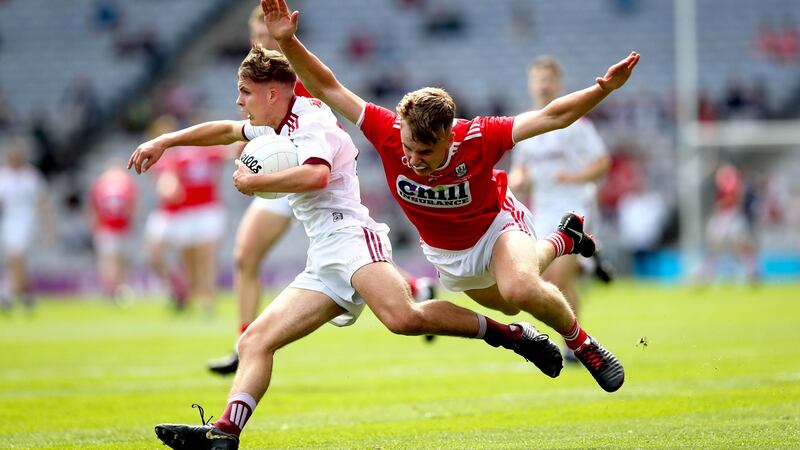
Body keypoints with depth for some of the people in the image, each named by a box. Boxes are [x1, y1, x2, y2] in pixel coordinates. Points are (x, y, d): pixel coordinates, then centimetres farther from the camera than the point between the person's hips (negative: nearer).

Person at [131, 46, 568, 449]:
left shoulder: (310, 120, -2)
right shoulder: (279, 127, 29)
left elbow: (316, 175, -22)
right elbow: (226, 130, 46)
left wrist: (253, 182, -11)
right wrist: (164, 142, 40)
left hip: (349, 235, -10)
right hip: (323, 265, 10)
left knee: (403, 317, -35)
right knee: (254, 341, -5)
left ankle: (508, 333, -24)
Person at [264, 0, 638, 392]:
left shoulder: (477, 139, -38)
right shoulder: (390, 134, -34)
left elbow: (553, 116, -33)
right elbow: (328, 88, -29)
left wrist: (602, 90, -46)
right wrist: (288, 42, -42)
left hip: (496, 225, -4)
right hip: (446, 253, 4)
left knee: (522, 290, -36)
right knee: (506, 304, 28)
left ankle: (581, 342, -6)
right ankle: (562, 241, 55)